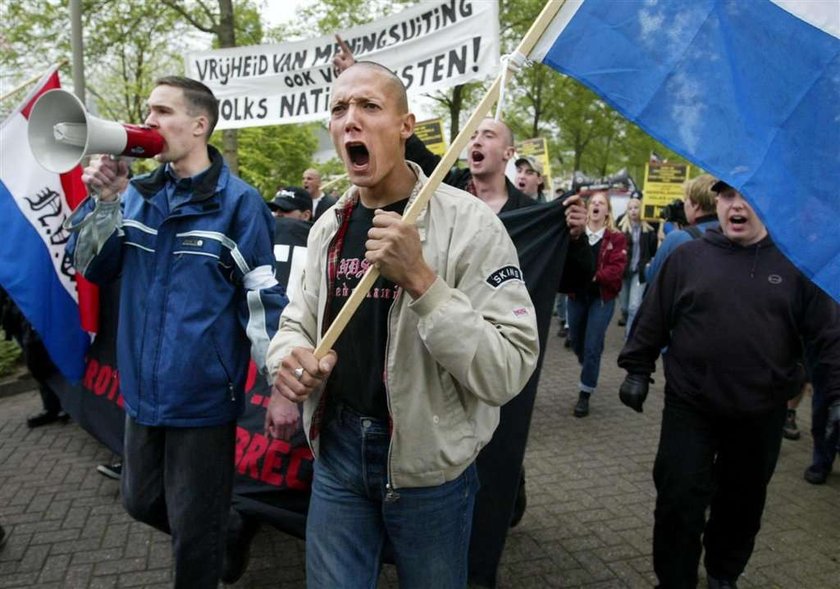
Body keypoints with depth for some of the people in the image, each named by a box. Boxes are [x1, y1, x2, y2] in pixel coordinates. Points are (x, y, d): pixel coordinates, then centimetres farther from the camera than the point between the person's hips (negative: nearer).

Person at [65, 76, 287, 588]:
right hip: (143, 388, 6)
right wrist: (104, 199, -9)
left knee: (195, 531, 11)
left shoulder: (237, 201, -13)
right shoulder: (139, 194, 4)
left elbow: (262, 299, -13)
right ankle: (219, 534, 51)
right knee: (141, 501, 25)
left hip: (203, 393, -6)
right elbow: (92, 268, 5)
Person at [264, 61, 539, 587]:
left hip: (428, 465, -4)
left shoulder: (469, 223, -16)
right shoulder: (328, 227, 3)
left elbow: (509, 371, -22)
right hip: (336, 450, 4)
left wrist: (420, 279, -32)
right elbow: (298, 320, 13)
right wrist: (289, 356, -11)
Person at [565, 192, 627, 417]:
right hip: (576, 294, 3)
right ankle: (589, 369, 46)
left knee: (592, 345, -5)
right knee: (575, 340, 14)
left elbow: (617, 268, -13)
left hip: (602, 297, -3)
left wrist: (595, 276, -27)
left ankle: (585, 394, 5)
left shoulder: (616, 238, -4)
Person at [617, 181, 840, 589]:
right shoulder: (687, 257, -2)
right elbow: (652, 319, 3)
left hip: (761, 412, 2)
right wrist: (636, 370, 4)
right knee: (679, 500, 0)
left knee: (744, 501, 18)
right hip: (690, 406, -1)